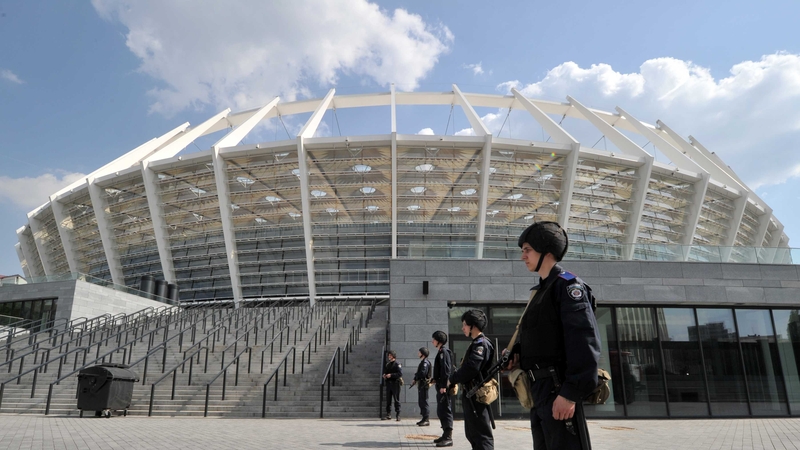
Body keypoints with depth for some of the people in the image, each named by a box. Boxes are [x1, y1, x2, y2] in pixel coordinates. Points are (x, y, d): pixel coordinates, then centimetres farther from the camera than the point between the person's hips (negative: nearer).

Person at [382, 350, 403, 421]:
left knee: (396, 400, -3)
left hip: (395, 384, -7)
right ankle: (388, 415, 12)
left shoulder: (397, 364, -5)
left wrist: (391, 375, -22)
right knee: (388, 400, 7)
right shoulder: (387, 364, 17)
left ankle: (398, 415, 1)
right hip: (388, 384, 7)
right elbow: (385, 372, 26)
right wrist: (384, 375, 3)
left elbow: (400, 374, -16)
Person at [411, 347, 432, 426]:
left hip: (424, 384, -10)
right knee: (421, 402, 14)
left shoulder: (425, 362, -13)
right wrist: (415, 380, 6)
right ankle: (424, 419, 20)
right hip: (421, 385, 10)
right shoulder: (422, 362, 18)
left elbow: (423, 373, -24)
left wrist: (415, 379, -10)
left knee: (424, 402, -8)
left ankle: (426, 420, -6)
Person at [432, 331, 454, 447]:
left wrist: (443, 385, -23)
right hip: (440, 386, 10)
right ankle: (445, 435, 22)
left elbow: (447, 369, -19)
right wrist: (435, 380, 16)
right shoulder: (441, 352, 18)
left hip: (444, 386, -10)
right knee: (440, 411, 14)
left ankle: (448, 438, -7)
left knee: (445, 411, -9)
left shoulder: (444, 352, -11)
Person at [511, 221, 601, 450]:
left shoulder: (566, 284, -9)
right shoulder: (542, 291, 18)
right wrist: (517, 352, 3)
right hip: (540, 389, 9)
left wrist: (570, 392, -24)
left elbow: (584, 341, -19)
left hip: (558, 388, -9)